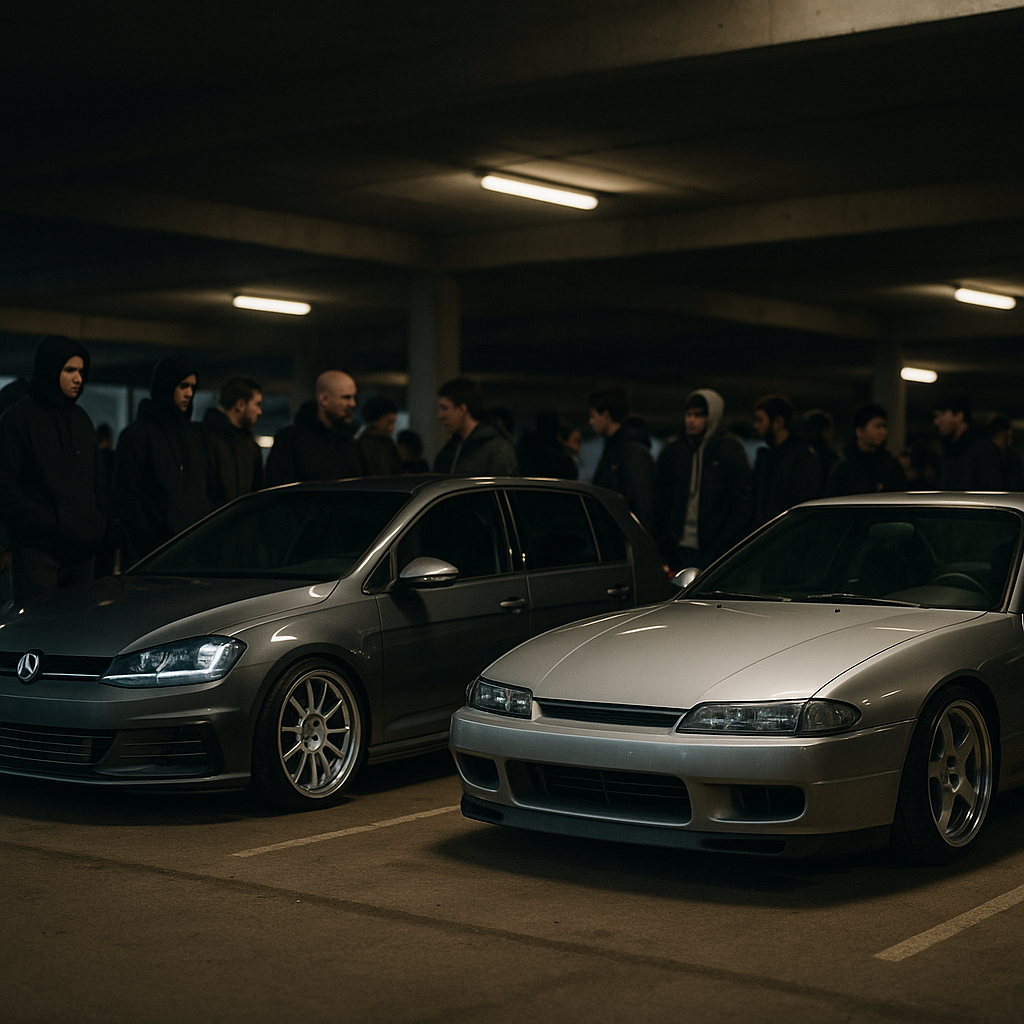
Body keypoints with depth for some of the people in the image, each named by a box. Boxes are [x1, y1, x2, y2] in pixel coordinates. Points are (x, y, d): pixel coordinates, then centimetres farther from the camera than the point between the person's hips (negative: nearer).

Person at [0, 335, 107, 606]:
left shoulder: (81, 419, 18)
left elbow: (98, 481, 25)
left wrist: (98, 521, 8)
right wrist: (52, 522, -14)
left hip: (82, 551, 6)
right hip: (37, 551, -6)